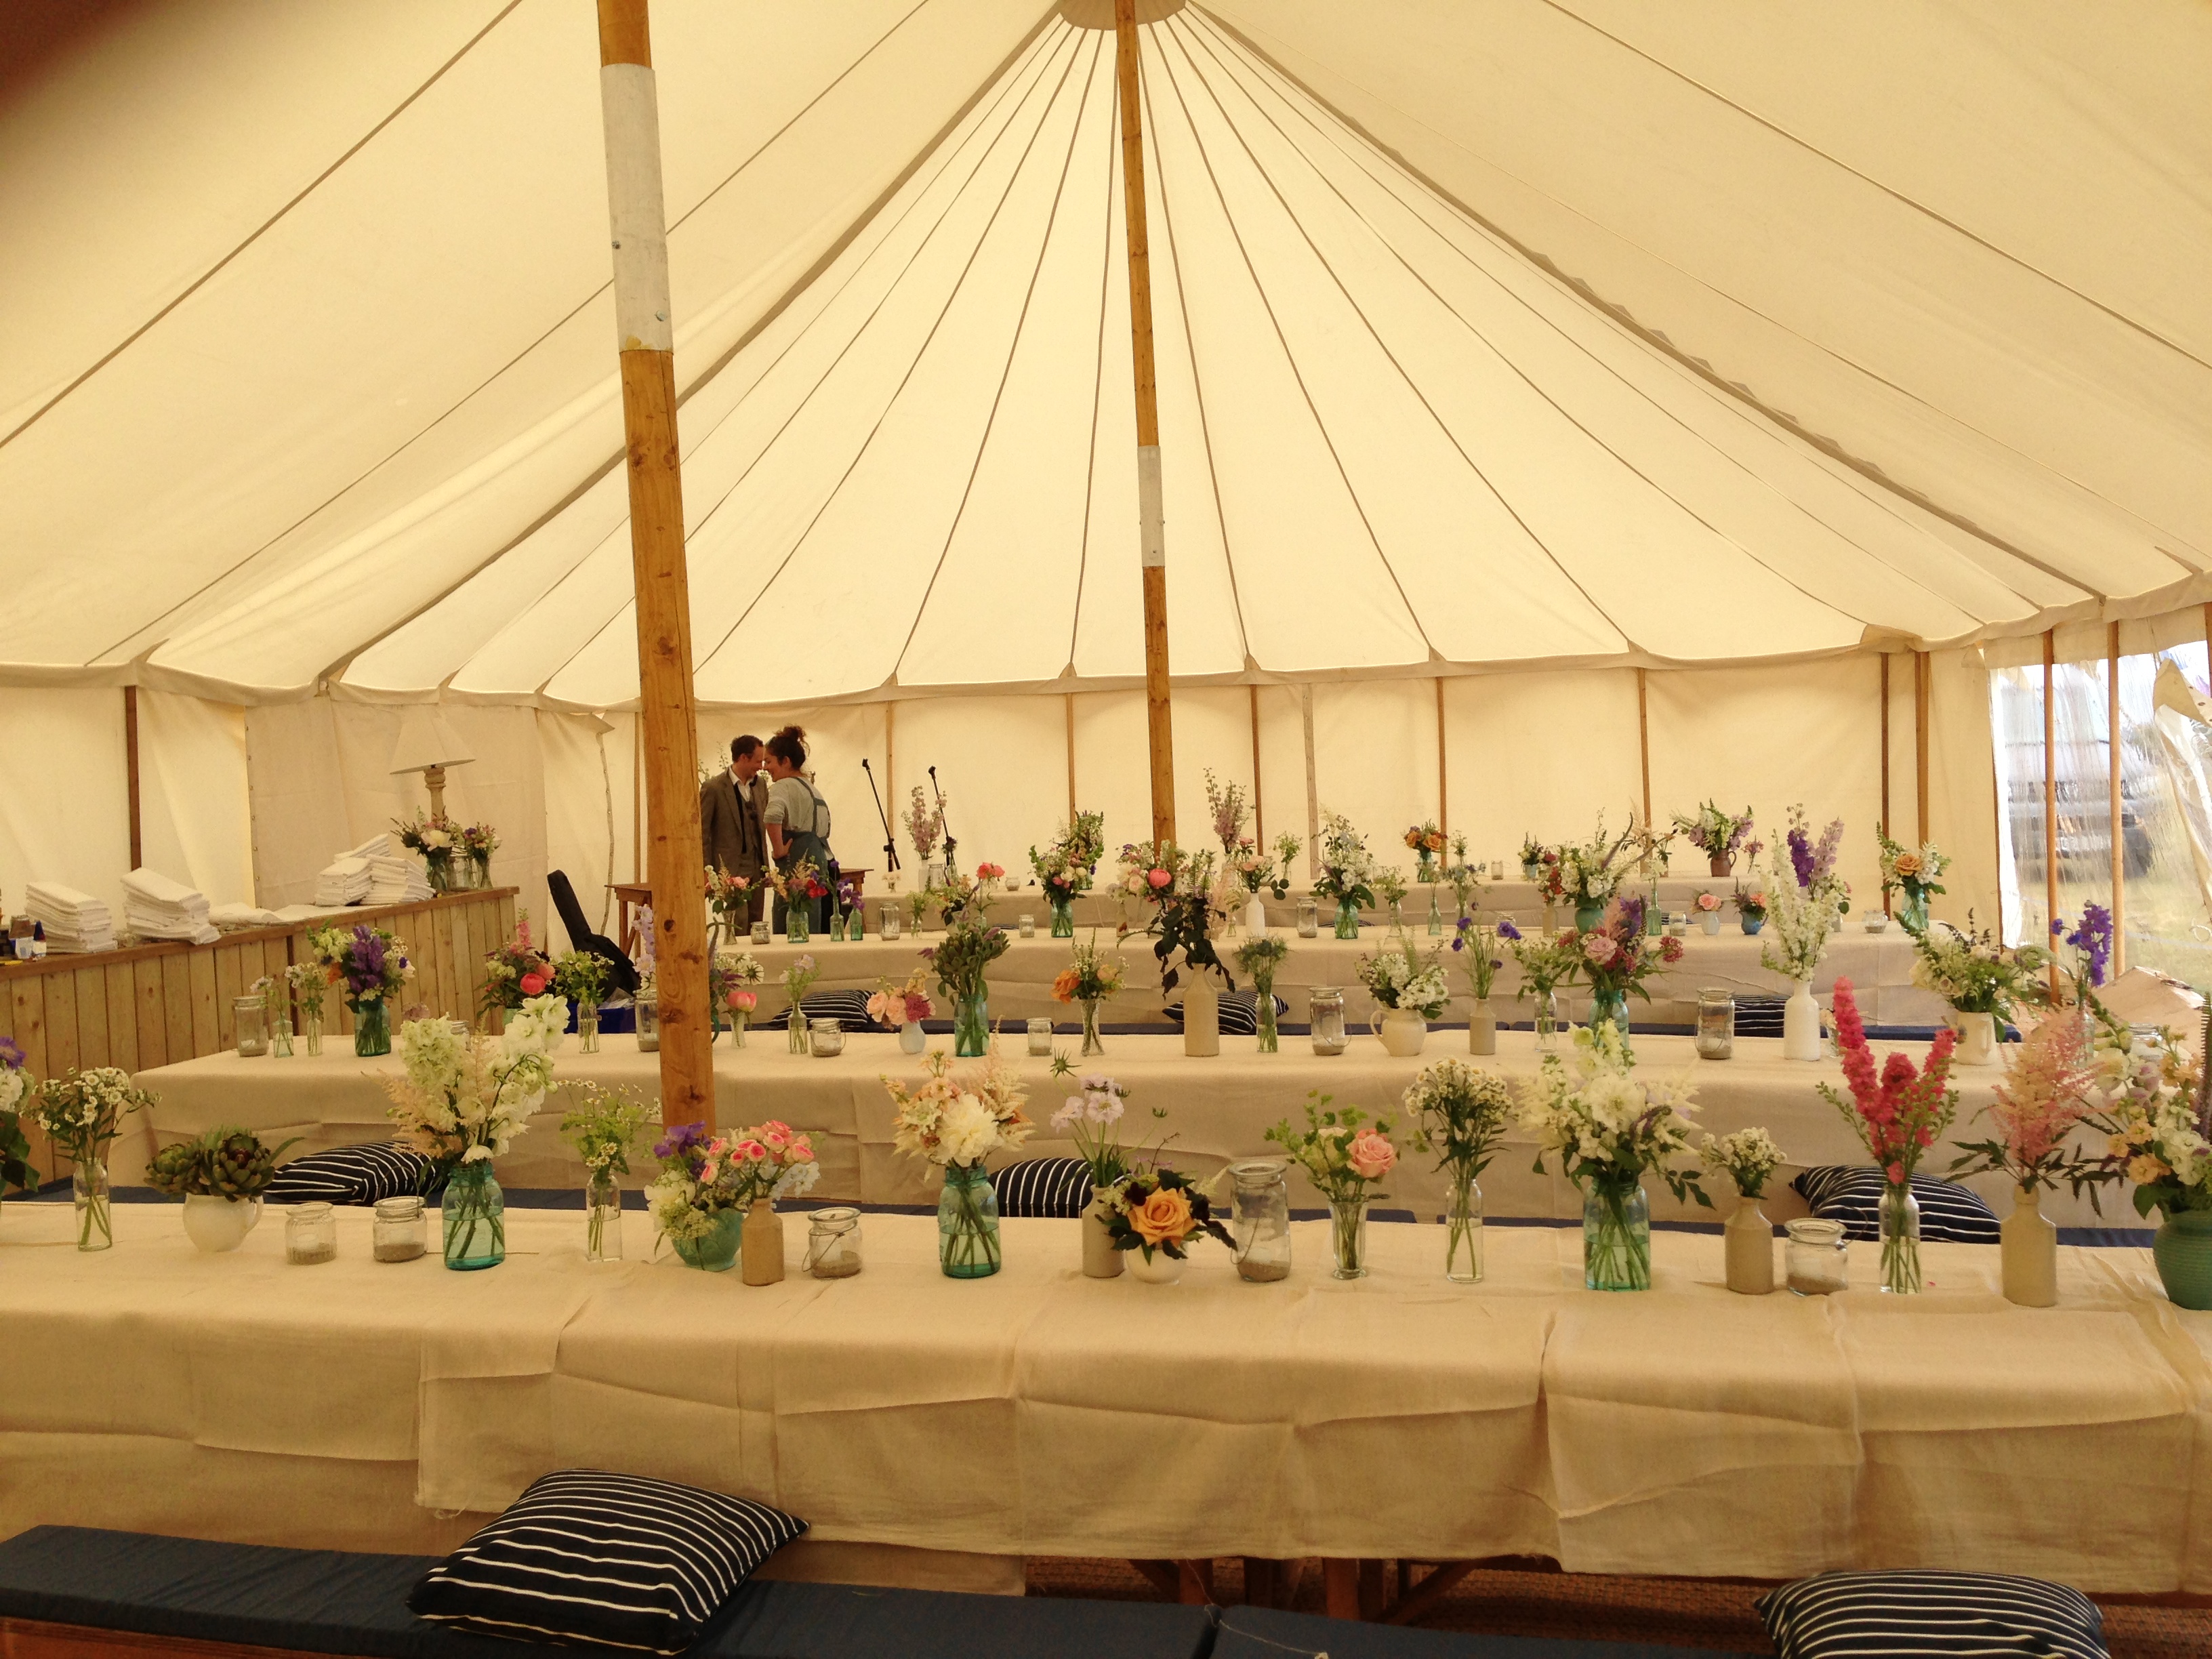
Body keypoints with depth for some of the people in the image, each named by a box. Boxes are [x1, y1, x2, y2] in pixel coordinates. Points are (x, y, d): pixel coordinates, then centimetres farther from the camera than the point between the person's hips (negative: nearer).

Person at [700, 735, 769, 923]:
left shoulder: (760, 784, 9)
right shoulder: (713, 788, -9)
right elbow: (702, 833, -6)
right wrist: (707, 872, -8)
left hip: (757, 868, 6)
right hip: (731, 869, -6)